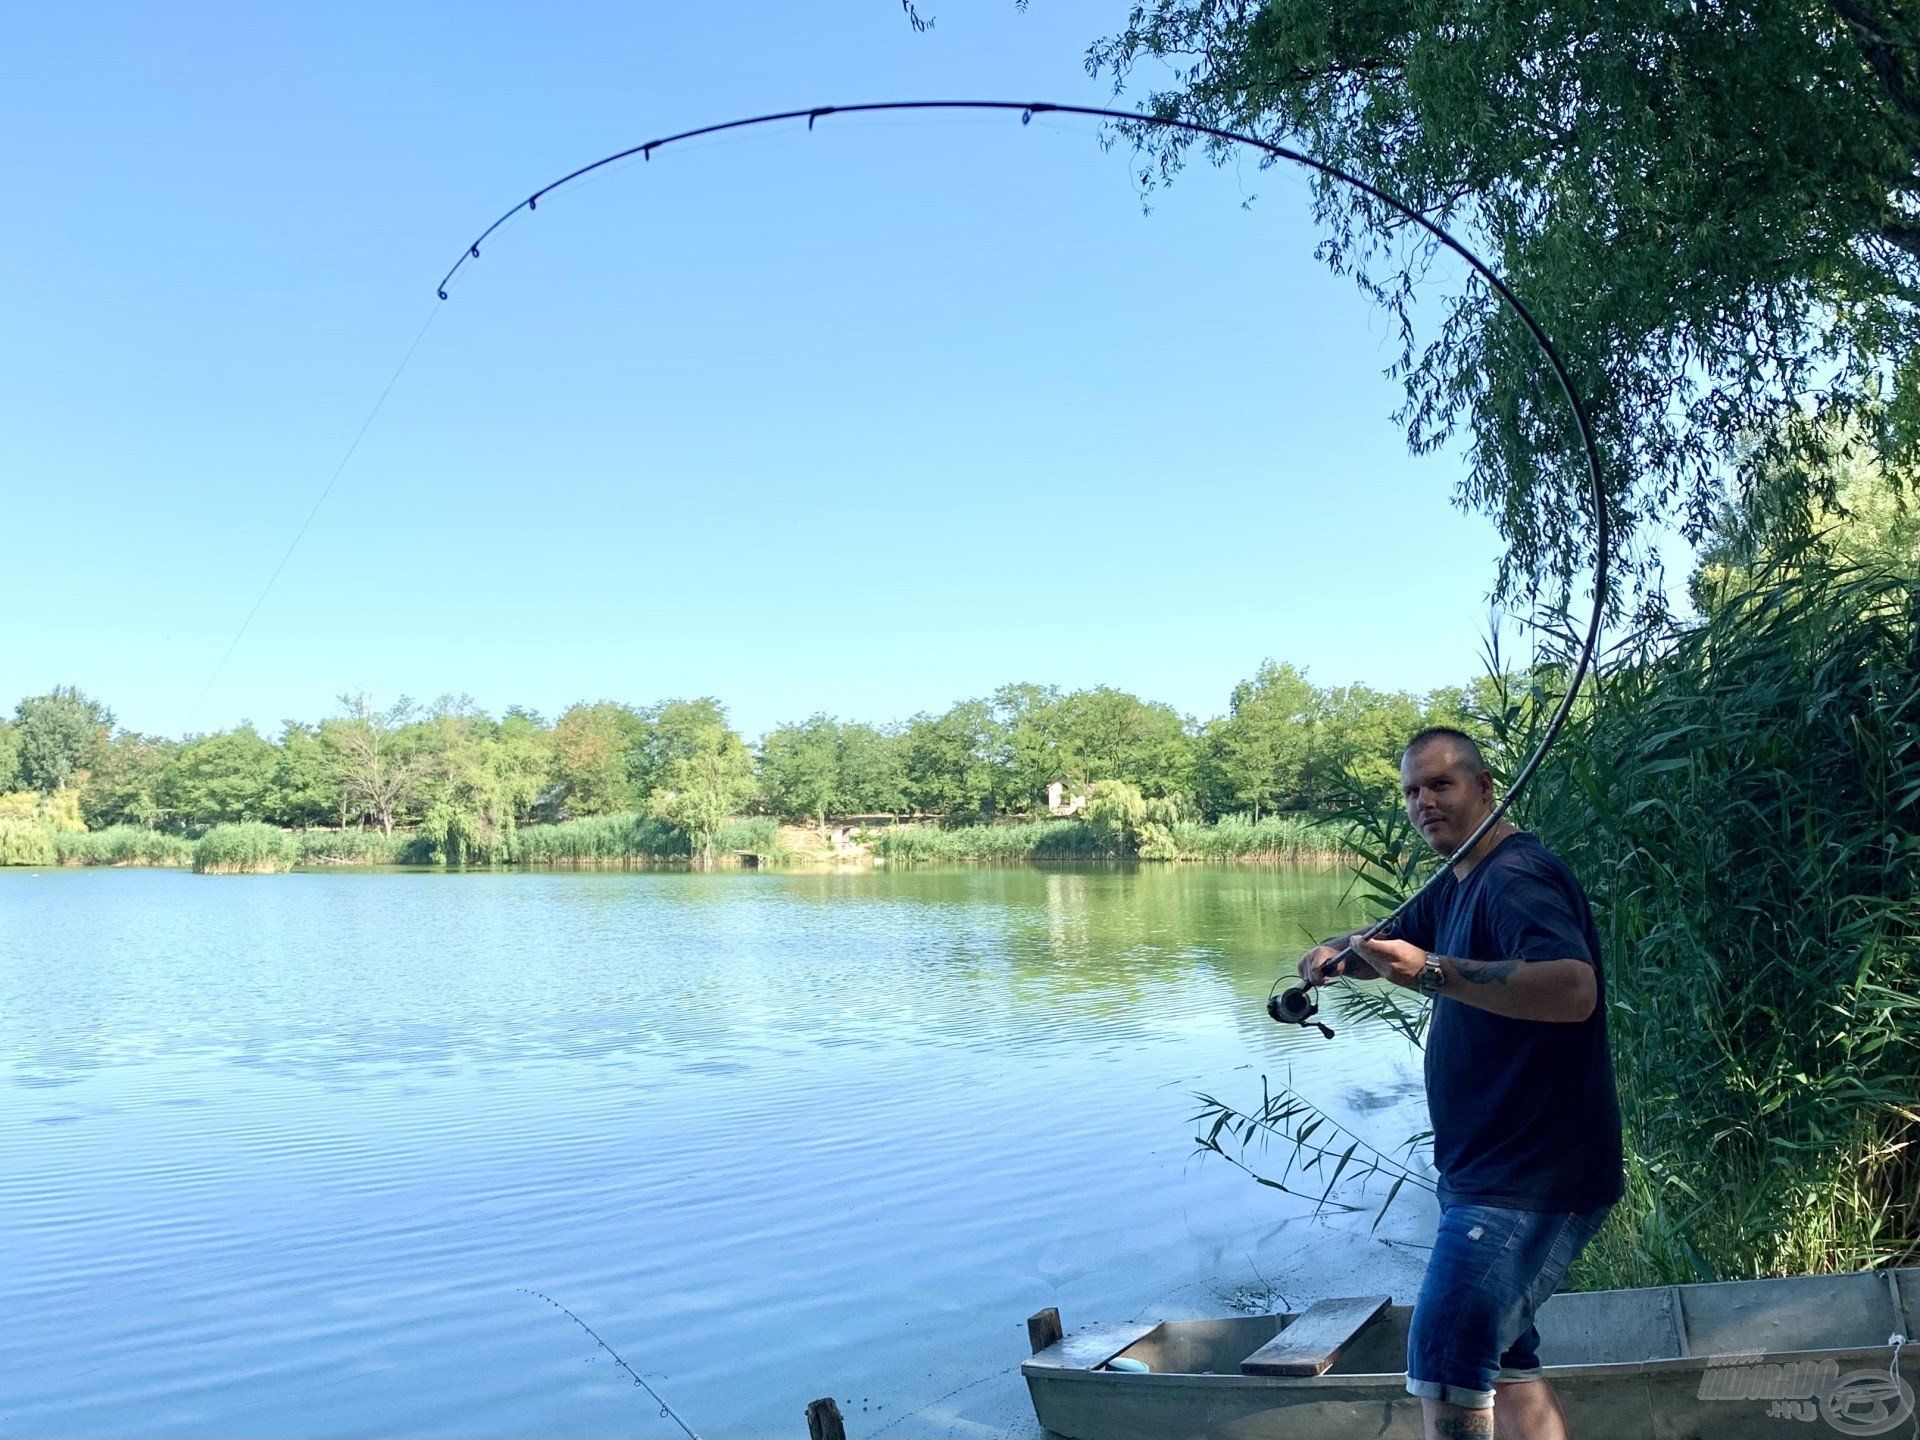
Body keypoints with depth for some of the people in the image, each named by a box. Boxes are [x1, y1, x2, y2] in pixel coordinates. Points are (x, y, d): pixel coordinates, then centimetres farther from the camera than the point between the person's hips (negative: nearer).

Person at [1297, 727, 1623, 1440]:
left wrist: (1433, 973, -41)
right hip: (1489, 1170, 11)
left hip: (1533, 1179, -11)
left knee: (1444, 1360, -15)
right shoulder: (1456, 887, 15)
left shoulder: (1518, 875, -18)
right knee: (1502, 1359, 19)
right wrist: (1333, 953, -4)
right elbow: (1383, 946, 21)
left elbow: (1575, 989, -34)